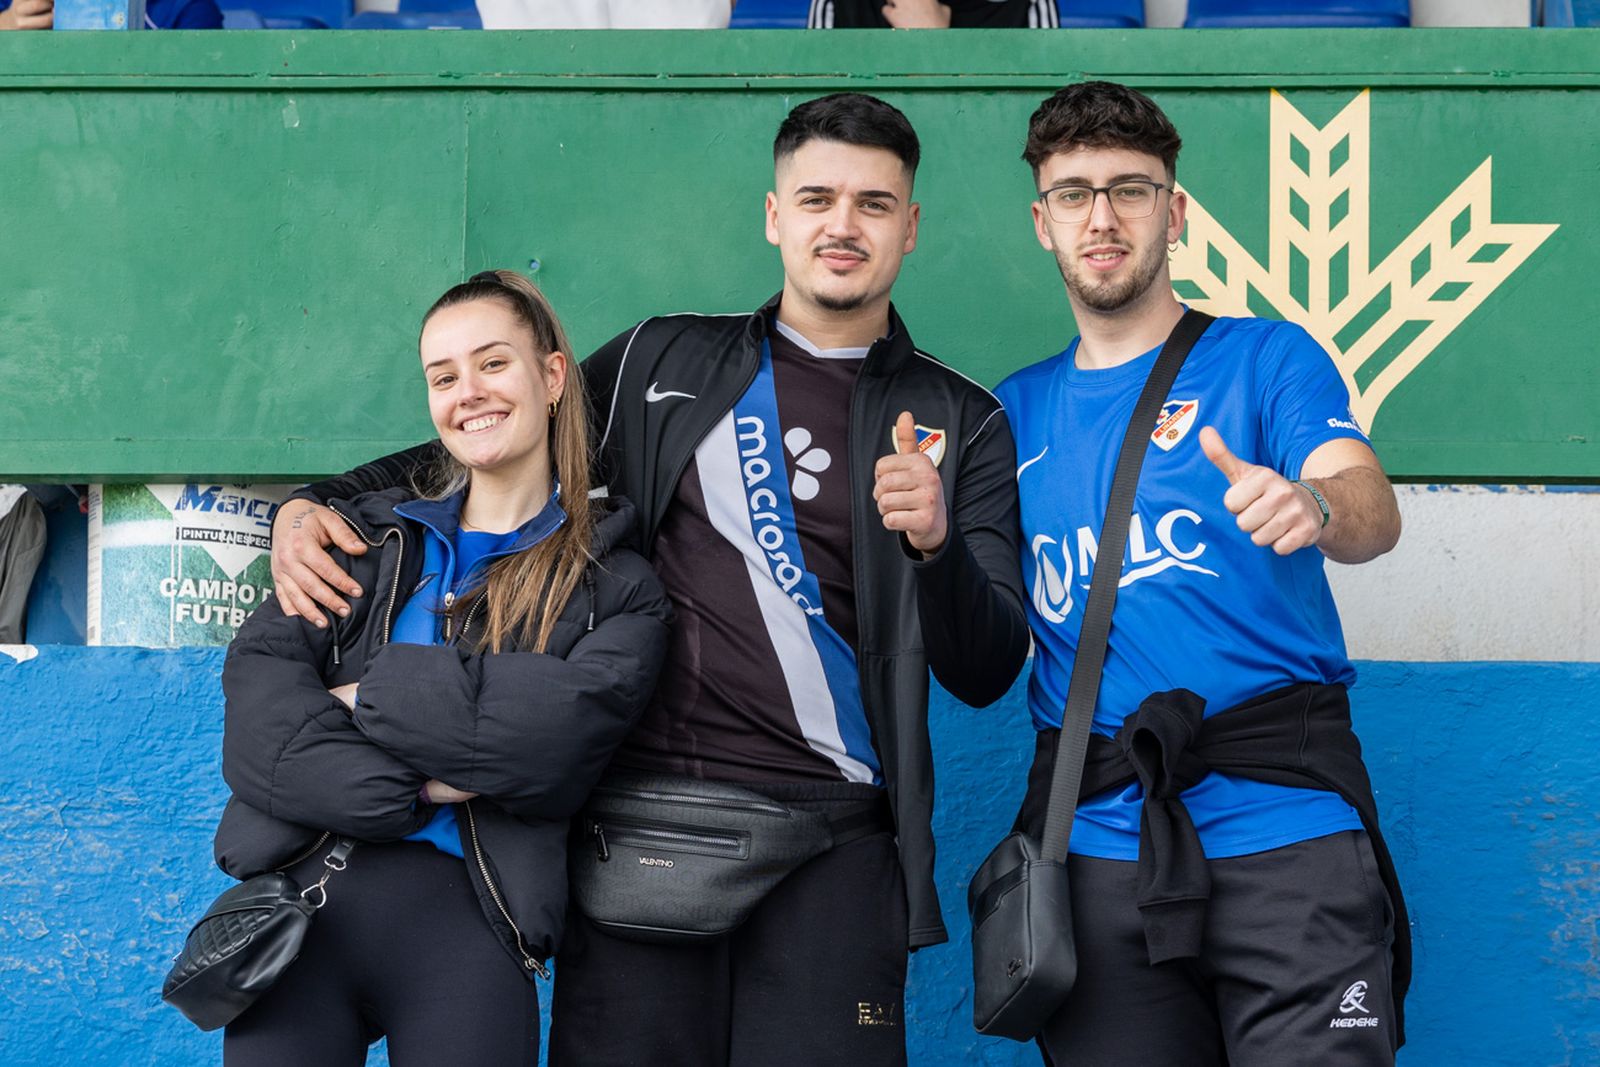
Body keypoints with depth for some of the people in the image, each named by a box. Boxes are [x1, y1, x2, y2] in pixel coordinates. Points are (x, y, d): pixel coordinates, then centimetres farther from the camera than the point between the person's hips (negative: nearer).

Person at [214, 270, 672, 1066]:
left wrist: (370, 695, -9)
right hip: (301, 889, 2)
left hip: (470, 923, -2)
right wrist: (406, 791, -15)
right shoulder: (369, 537, 13)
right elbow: (258, 681, -2)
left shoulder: (617, 588, 7)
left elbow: (561, 729, -12)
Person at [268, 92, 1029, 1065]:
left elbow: (987, 674, 3)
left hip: (828, 848, -1)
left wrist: (935, 542, -17)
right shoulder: (663, 363, 13)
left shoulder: (961, 427, 8)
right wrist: (314, 507, 3)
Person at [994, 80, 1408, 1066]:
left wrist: (1315, 507, -36)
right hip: (1097, 840, 3)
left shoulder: (1265, 358, 5)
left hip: (1282, 829, -3)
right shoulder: (1018, 410, 14)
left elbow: (1374, 511, -13)